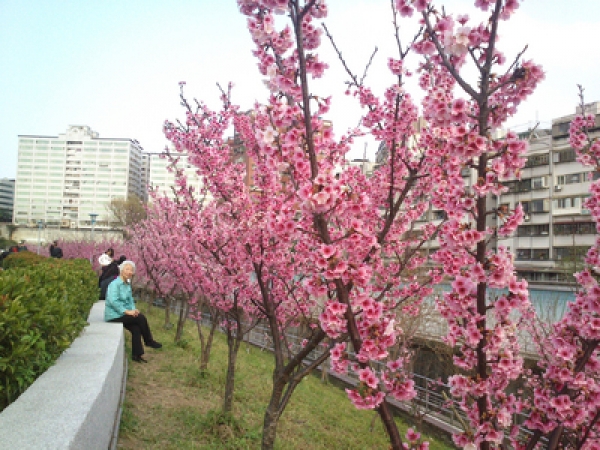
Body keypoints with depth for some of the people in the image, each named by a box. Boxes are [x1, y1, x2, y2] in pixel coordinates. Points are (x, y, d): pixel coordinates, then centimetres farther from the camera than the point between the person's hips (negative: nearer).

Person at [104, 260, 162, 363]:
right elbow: (113, 301, -24)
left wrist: (133, 309, -4)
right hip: (114, 315, -8)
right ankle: (149, 341, 1)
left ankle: (136, 355, -9)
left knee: (136, 328, -16)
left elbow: (130, 300, 17)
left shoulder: (127, 284, 13)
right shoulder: (115, 284, -13)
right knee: (141, 318, -19)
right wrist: (127, 311, -25)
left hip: (122, 314, 8)